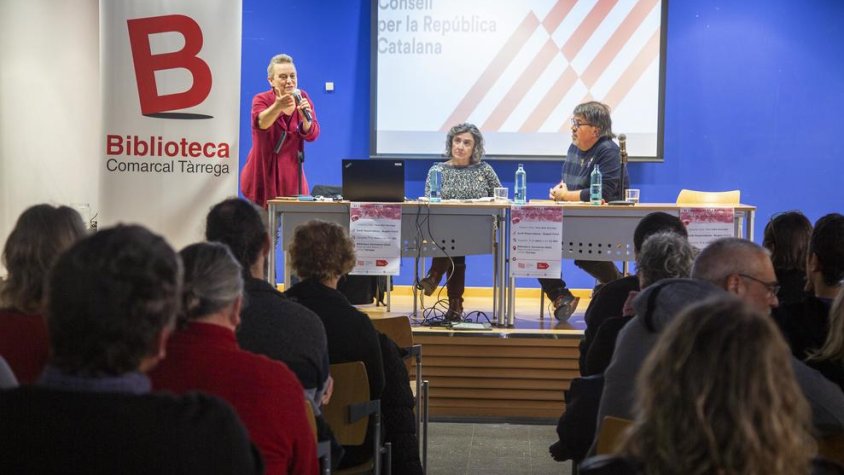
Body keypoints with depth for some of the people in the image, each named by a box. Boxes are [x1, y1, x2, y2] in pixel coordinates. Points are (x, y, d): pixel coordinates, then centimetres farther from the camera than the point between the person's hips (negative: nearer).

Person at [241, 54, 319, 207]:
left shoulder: (302, 98, 2)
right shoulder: (261, 100, -8)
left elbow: (312, 135, -4)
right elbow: (260, 123, -30)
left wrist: (305, 118, -25)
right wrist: (278, 106, -48)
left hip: (291, 174, 3)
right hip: (263, 174, -3)